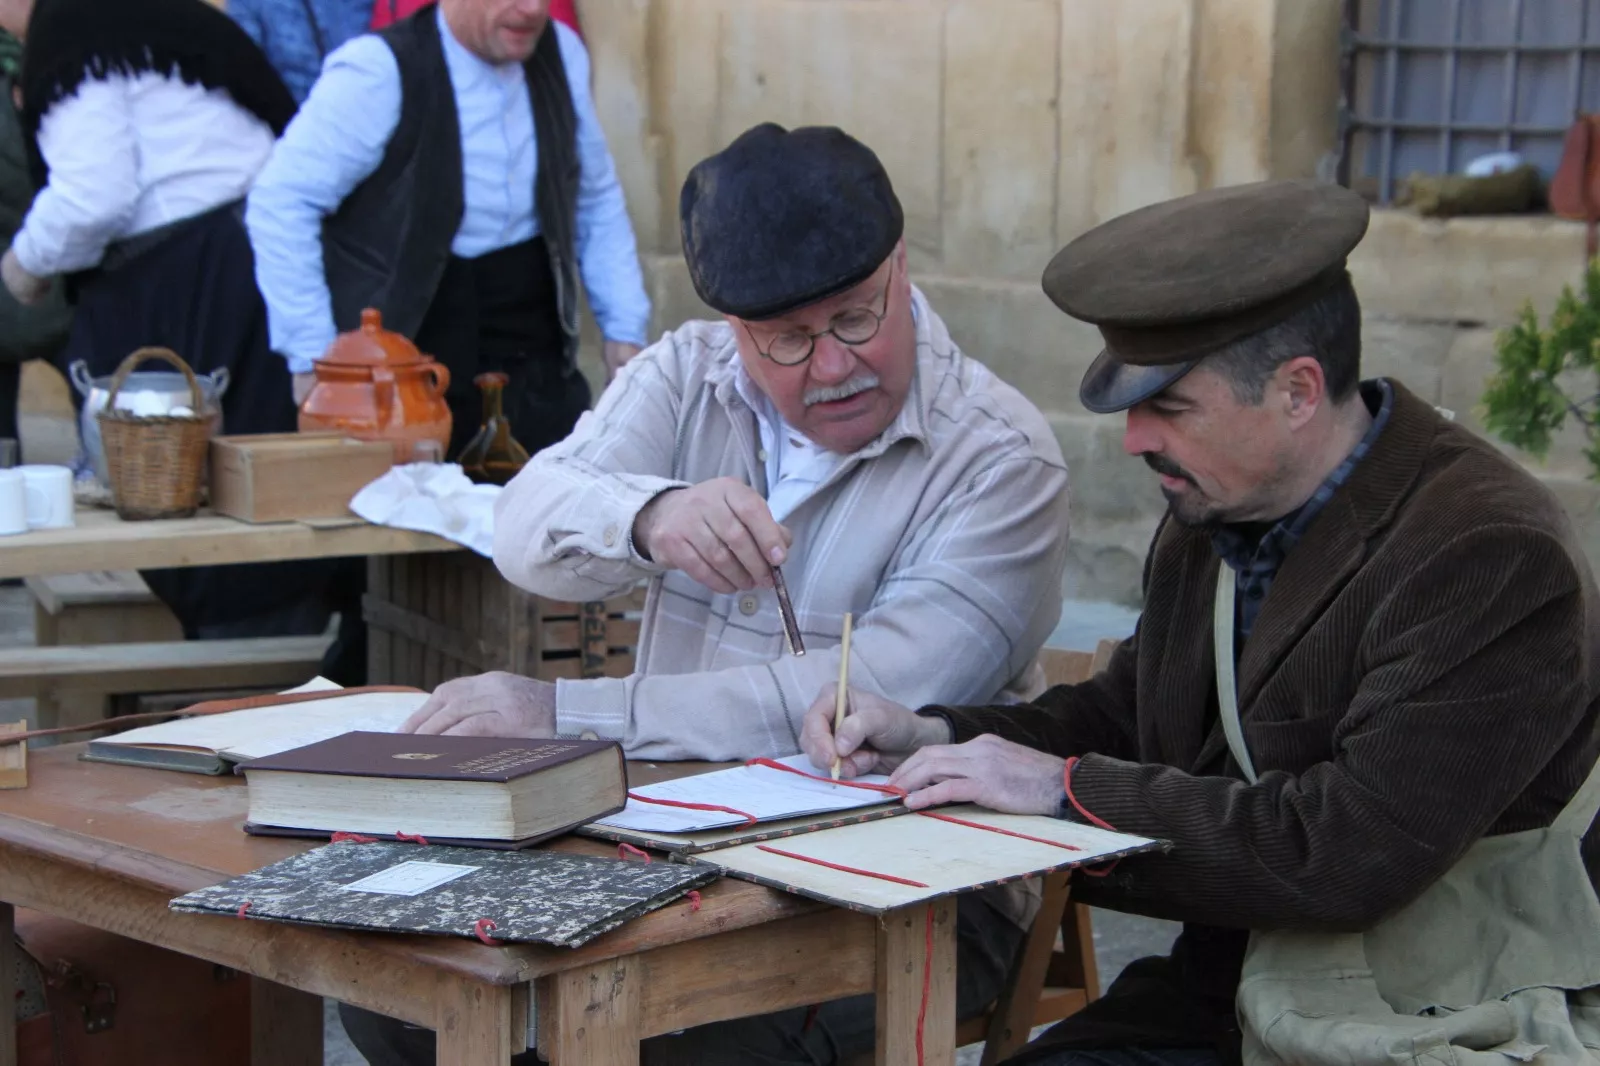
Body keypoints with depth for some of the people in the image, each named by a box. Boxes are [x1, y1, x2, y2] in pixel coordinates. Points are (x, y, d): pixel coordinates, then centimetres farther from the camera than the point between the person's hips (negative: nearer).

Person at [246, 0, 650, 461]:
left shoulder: (562, 55, 5)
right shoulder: (378, 72, -13)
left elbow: (598, 202, 16)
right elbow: (280, 203, -14)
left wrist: (624, 328, 9)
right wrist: (312, 357, -16)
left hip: (537, 367, 5)